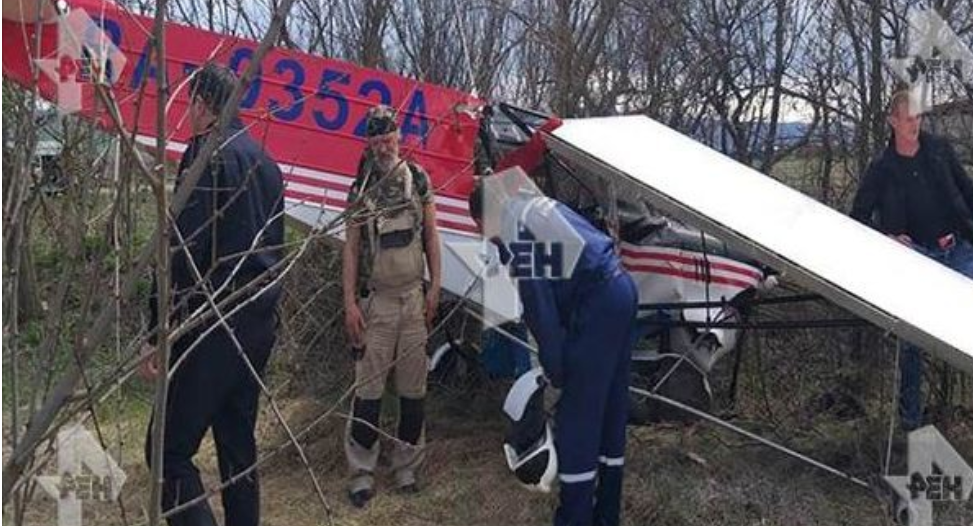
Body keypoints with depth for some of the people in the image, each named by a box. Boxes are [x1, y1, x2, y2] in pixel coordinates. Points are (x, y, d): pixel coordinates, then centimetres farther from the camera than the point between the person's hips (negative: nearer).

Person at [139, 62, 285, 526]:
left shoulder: (207, 153, -11)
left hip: (215, 323, -9)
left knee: (169, 449, -5)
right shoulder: (263, 159, 17)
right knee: (237, 442, 18)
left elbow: (184, 250, -18)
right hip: (261, 319, 9)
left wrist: (160, 334, -16)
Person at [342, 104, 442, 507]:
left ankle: (407, 468, 20)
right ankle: (361, 474, 8)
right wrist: (350, 303, -3)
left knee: (413, 389, 7)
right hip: (376, 301, -1)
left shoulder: (418, 179, 5)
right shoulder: (360, 190, 3)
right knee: (368, 388, -1)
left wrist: (435, 289, 3)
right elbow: (350, 248, 3)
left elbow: (431, 236, 8)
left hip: (414, 298, 1)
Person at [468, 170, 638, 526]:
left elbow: (539, 304, -11)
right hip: (621, 288, 10)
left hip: (597, 303, -10)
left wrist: (555, 368, -2)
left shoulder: (513, 229, -7)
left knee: (575, 419, -1)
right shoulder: (538, 205, 20)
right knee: (610, 409, 17)